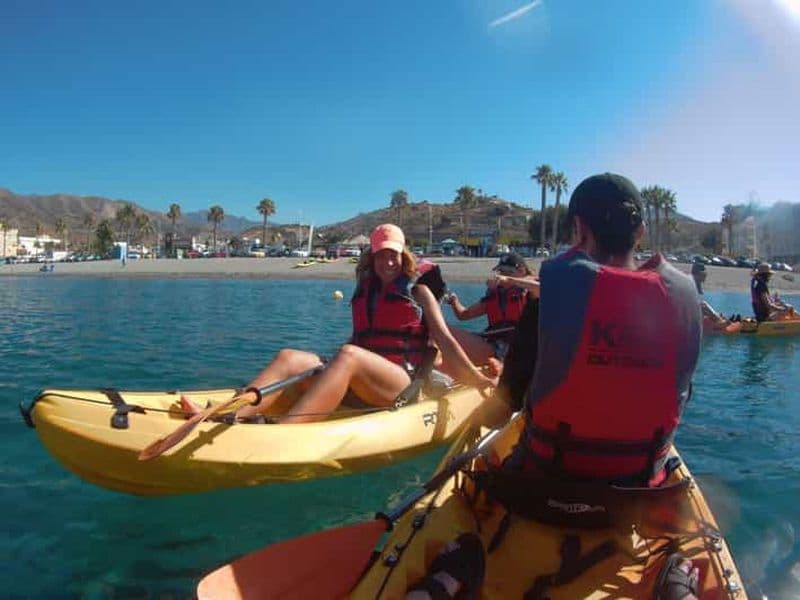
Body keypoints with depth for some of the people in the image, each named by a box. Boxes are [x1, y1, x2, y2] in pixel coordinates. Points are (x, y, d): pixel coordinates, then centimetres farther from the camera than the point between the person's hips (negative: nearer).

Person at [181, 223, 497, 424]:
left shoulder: (418, 292, 10)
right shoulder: (364, 293, 22)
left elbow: (445, 341, 5)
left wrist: (477, 380, 0)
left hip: (403, 383, -5)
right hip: (359, 385, 5)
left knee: (348, 355, -36)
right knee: (290, 357, -19)